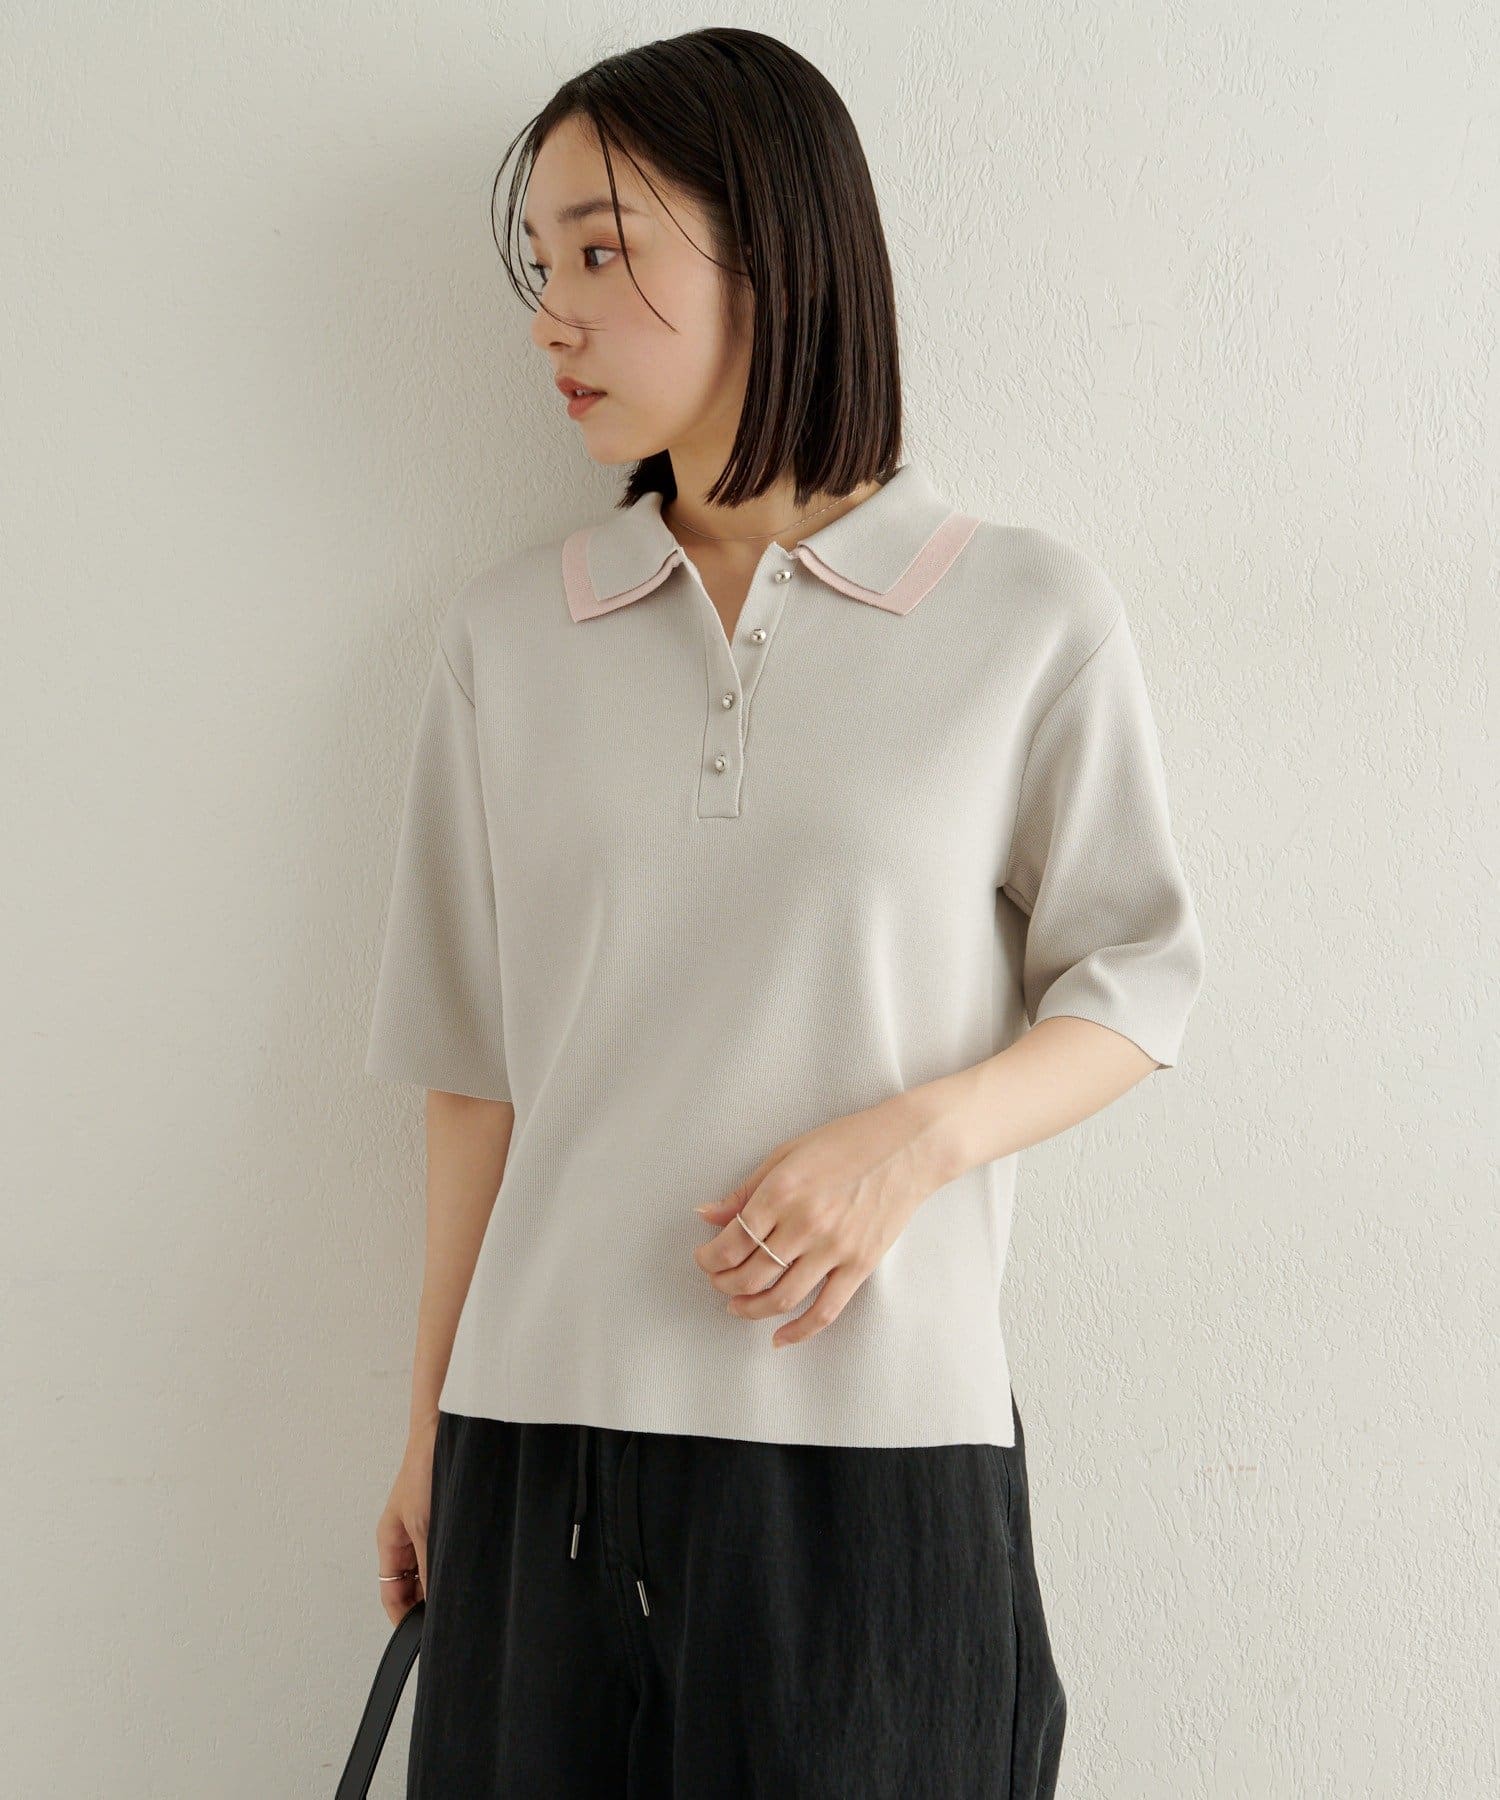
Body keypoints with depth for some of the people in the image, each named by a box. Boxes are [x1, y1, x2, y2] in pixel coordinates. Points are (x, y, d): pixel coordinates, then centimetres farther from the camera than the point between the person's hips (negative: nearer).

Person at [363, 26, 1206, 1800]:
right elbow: (476, 1066, 9)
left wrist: (917, 1135, -14)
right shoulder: (509, 634, 7)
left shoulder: (1030, 617, -1)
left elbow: (1135, 986, 4)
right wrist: (430, 1423, 10)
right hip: (547, 1420, 2)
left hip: (881, 1439, -2)